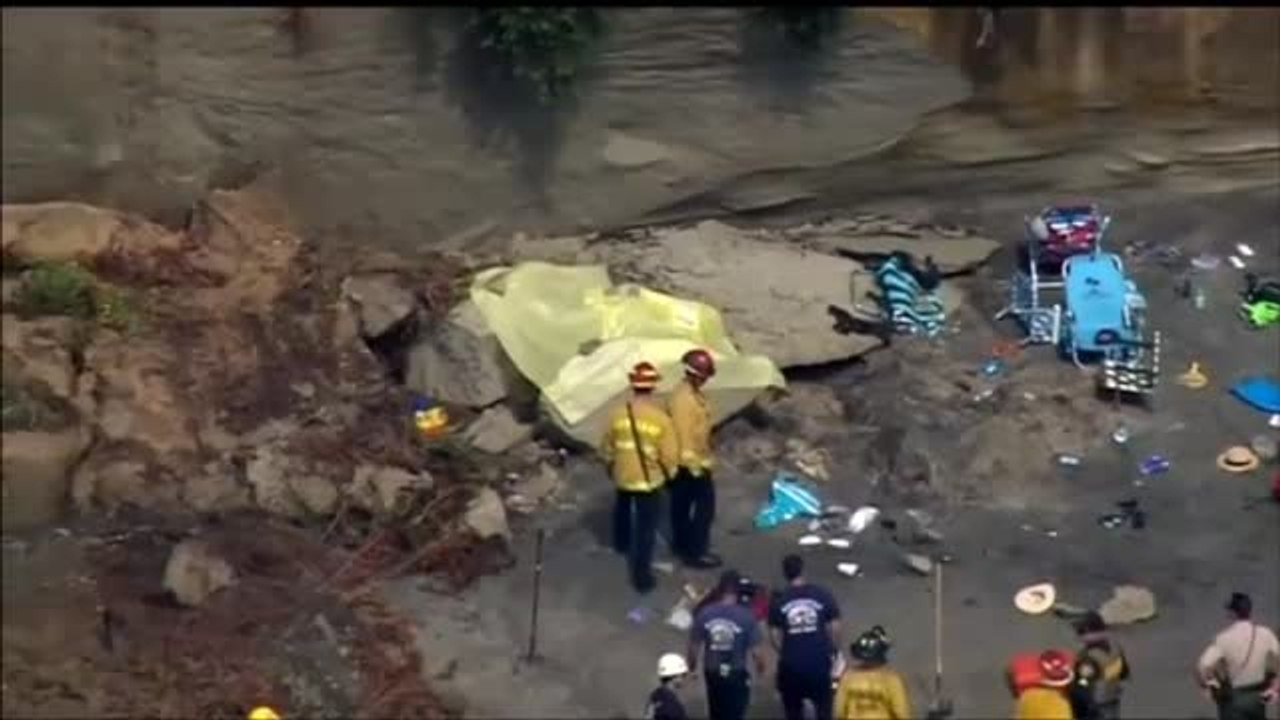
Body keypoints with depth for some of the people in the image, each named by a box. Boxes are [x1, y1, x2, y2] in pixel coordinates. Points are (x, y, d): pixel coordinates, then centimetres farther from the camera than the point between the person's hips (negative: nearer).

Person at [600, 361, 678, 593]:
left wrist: (612, 464, 21)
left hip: (622, 476, 4)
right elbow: (669, 455, -16)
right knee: (645, 526, 5)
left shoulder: (618, 413, -12)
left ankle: (621, 543, 58)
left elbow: (607, 447, 2)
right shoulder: (660, 418, -21)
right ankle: (641, 574, 6)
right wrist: (669, 474, 5)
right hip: (649, 479, -4)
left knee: (623, 509, 32)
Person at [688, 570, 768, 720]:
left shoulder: (704, 614, -12)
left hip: (712, 673, 3)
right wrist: (761, 666, 6)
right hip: (736, 674, -3)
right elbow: (755, 650, -15)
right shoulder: (745, 616, -20)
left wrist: (692, 666, 15)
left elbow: (694, 646, -4)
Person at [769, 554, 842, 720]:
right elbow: (835, 628, -3)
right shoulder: (823, 595, -4)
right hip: (819, 662, 0)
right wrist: (832, 651, 14)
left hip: (791, 664, 0)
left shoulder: (778, 601, -5)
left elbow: (775, 635, -3)